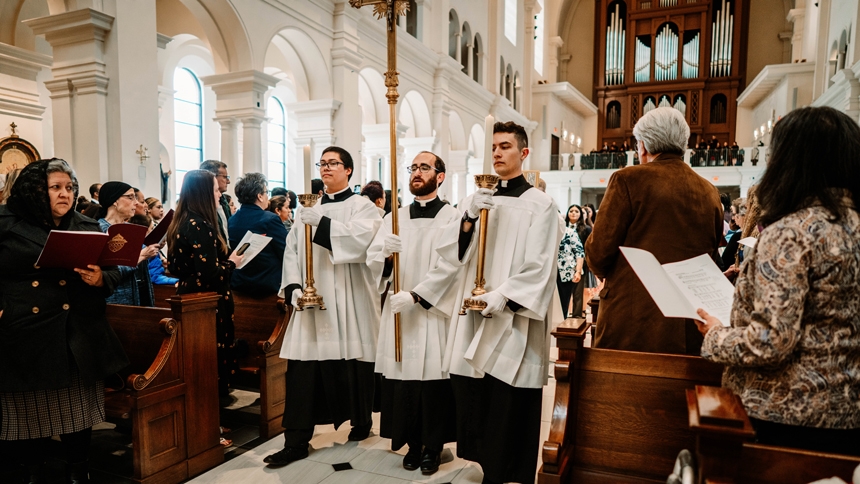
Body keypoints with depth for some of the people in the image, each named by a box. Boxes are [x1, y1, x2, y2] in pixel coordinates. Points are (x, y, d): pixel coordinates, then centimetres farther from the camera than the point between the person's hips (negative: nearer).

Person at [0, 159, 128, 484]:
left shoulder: (87, 227, 9)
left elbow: (113, 273, 9)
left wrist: (99, 279, -12)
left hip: (79, 336, 2)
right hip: (26, 336, -2)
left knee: (78, 410, 10)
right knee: (31, 414, 9)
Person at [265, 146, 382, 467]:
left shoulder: (362, 207, 1)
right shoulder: (309, 209, 15)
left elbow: (361, 239, -19)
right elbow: (292, 250, 8)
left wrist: (323, 223, -26)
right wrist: (293, 287, -6)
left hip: (349, 302, -4)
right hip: (311, 300, 4)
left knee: (351, 367, 6)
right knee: (302, 370, 0)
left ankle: (361, 422, 30)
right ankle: (296, 441, 8)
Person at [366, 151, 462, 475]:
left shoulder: (452, 217, -1)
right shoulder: (394, 218, 11)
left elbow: (449, 265, -12)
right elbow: (372, 259, 3)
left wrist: (416, 295, -20)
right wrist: (385, 256, -20)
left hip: (435, 312, -3)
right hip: (399, 310, 4)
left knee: (433, 379, 1)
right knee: (403, 378, 6)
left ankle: (433, 446, 19)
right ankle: (413, 443, 23)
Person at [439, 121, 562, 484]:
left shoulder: (540, 205, -2)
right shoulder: (475, 201, 12)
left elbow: (541, 268, -9)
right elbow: (455, 255, 4)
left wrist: (504, 296, -19)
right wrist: (469, 218, -11)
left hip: (514, 322, -4)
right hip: (473, 316, 5)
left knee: (510, 410, 1)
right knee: (475, 404, 10)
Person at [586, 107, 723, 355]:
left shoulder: (628, 179, -8)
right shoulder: (710, 193, 7)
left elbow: (598, 251, -10)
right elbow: (712, 259, 15)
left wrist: (609, 276, 11)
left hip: (630, 327, -5)